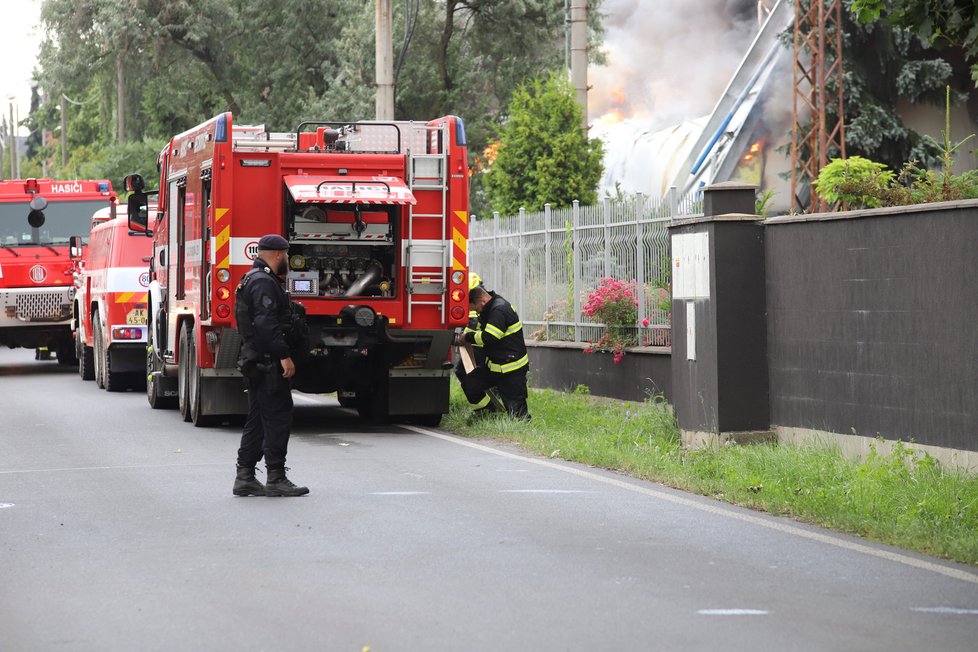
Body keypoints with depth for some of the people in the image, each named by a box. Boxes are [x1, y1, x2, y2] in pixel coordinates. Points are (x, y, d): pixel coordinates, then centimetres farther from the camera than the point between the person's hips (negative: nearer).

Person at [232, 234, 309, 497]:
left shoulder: (253, 279, 20)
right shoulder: (264, 282, -14)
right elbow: (267, 324, -23)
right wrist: (284, 355, -25)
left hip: (256, 362, 11)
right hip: (268, 362, -11)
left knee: (257, 420, 12)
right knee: (278, 418, -7)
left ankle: (245, 476, 13)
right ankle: (275, 478, -6)